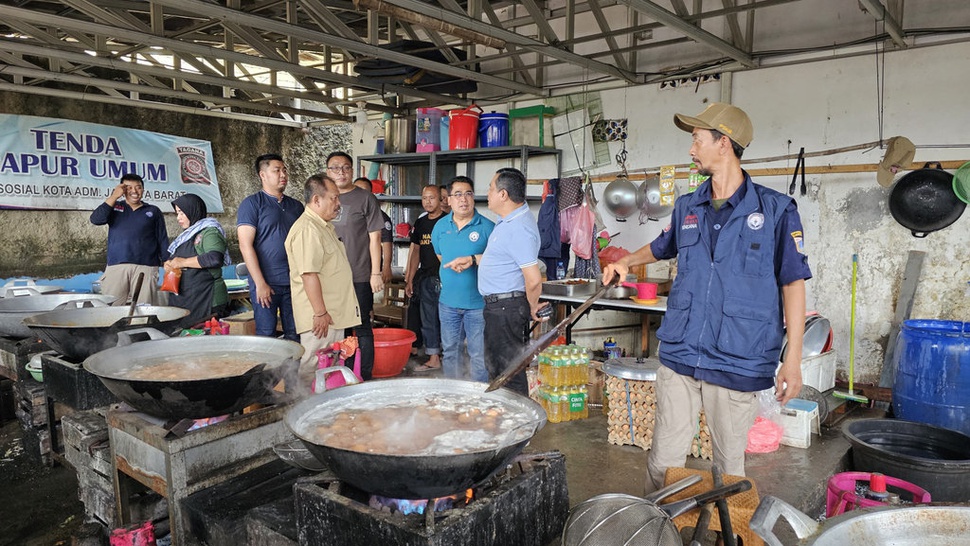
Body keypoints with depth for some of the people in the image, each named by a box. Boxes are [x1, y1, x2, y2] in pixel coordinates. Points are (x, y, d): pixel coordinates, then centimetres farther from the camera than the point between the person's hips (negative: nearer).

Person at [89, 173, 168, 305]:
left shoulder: (153, 211, 15)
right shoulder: (114, 207, 17)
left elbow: (163, 240, 12)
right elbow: (96, 219, -1)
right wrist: (114, 196, 1)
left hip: (146, 267, -1)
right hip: (116, 266, 1)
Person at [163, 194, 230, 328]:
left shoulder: (209, 232, -7)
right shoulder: (188, 235, 22)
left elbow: (215, 258, -25)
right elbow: (175, 259, 32)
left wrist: (183, 262, -15)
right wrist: (169, 265, 7)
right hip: (183, 300, 9)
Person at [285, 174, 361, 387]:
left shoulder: (324, 226, 16)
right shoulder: (307, 229, -18)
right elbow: (309, 275, -24)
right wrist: (320, 313, -24)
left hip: (334, 314, 10)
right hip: (320, 316, -10)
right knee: (312, 367, -2)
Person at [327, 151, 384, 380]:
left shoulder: (365, 198, -1)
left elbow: (375, 237, -4)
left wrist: (376, 273, -8)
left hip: (359, 277, -4)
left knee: (361, 328, 1)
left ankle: (364, 378, 10)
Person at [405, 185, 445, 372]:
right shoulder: (420, 223, 14)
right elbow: (416, 251, 17)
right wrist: (410, 279, 14)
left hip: (443, 279, -6)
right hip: (425, 278, 6)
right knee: (428, 320, 9)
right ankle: (433, 358, 18)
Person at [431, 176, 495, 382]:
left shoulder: (487, 227, -7)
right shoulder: (441, 226, 7)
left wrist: (473, 260, -21)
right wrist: (453, 265, 7)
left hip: (478, 302, -4)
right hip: (448, 301, 5)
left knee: (479, 355, 2)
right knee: (450, 351, 17)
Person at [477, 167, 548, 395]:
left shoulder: (519, 229, -25)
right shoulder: (508, 220, 10)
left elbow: (533, 280, -28)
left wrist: (532, 308, -12)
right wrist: (474, 260, 19)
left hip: (506, 307, -11)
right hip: (497, 306, 11)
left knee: (507, 370, -2)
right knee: (495, 365, 21)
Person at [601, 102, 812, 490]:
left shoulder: (775, 210, -4)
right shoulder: (687, 208, 9)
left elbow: (793, 284, -2)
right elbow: (662, 247, 29)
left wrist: (793, 358, -6)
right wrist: (625, 262, 10)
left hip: (737, 365, -3)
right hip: (678, 356, 3)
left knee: (729, 466, 12)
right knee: (663, 461, 8)